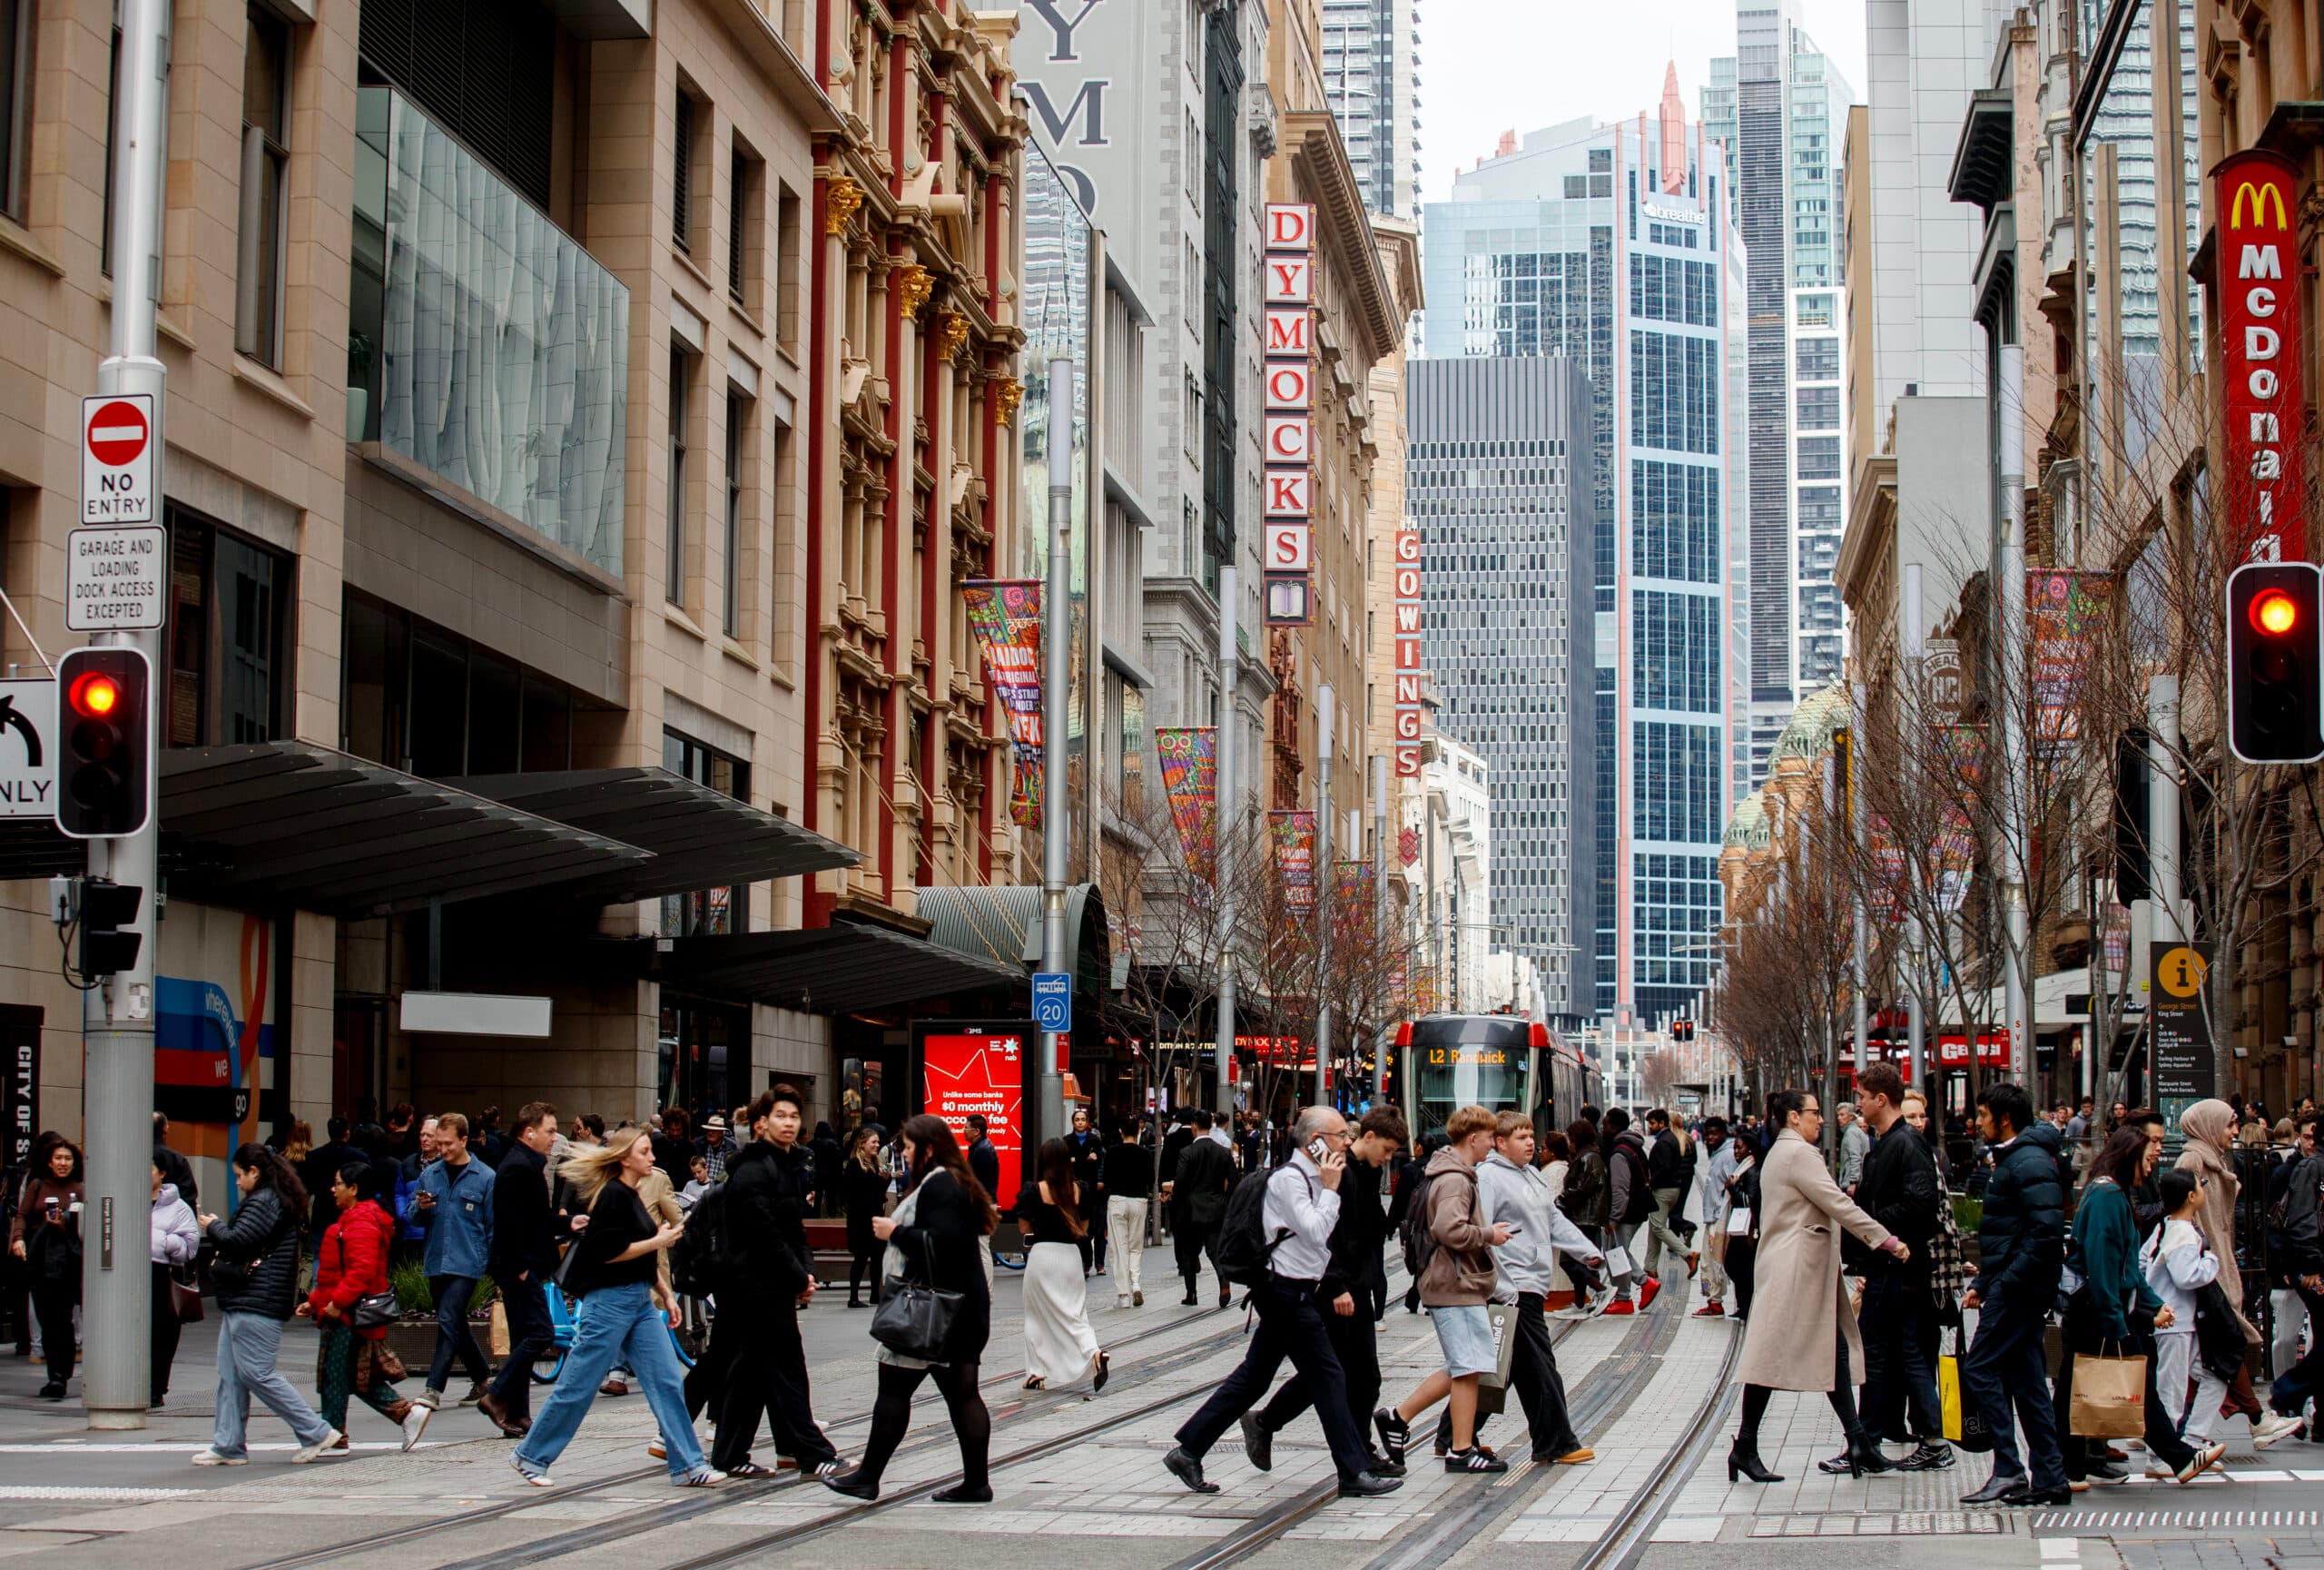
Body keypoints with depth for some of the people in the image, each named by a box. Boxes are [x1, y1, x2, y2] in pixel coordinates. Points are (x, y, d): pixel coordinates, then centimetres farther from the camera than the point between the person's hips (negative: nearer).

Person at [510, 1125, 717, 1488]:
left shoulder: (632, 1197, 16)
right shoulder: (612, 1196, -13)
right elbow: (607, 1252, -21)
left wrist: (665, 1294, 19)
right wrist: (657, 1242, -15)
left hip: (640, 1301, 9)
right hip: (609, 1300, -9)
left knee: (667, 1382, 2)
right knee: (578, 1386, -1)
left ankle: (687, 1466, 3)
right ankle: (529, 1456, 12)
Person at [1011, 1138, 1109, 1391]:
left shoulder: (1034, 1191, -10)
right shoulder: (1080, 1190, 1)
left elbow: (1024, 1227, -1)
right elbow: (1084, 1228, 9)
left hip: (1041, 1255, -3)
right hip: (1071, 1255, 3)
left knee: (1037, 1316, 10)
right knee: (1075, 1313, 7)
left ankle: (1036, 1373, 13)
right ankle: (1093, 1353, -20)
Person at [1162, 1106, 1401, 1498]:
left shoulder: (1309, 1178, 15)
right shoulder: (1289, 1179, -15)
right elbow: (1316, 1233, -23)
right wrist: (1331, 1189, -15)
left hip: (1291, 1293, 10)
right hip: (1289, 1293, -10)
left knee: (1252, 1377, 12)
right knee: (1328, 1377, -6)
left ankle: (1186, 1448, 15)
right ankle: (1354, 1473, -1)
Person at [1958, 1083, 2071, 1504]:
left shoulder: (2029, 1163, -15)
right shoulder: (2012, 1159, 19)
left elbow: (2048, 1232, -25)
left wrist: (2006, 1281, -22)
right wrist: (1983, 1283, 16)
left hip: (2018, 1290, -11)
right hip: (2013, 1289, 11)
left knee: (1978, 1370, -10)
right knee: (2025, 1379, 10)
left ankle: (2009, 1471, -10)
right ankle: (2048, 1477, 12)